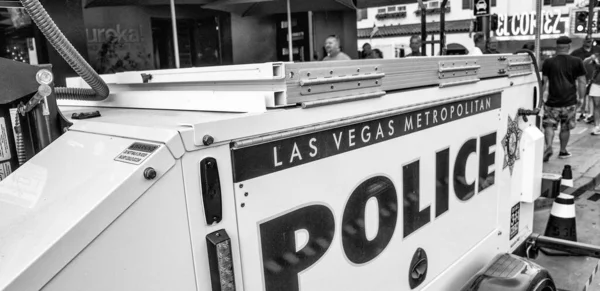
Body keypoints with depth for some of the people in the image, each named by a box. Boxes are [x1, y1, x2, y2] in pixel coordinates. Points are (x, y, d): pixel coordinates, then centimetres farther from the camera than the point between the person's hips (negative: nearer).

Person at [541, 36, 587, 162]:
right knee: (565, 128, 13)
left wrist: (544, 97, 7)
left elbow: (545, 82, 0)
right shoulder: (577, 62, 3)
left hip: (552, 101, -1)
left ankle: (549, 146, -17)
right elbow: (582, 82, 3)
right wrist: (580, 98, 13)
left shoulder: (548, 62, 0)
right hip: (570, 101, 1)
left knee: (549, 125, 6)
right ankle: (563, 151, 24)